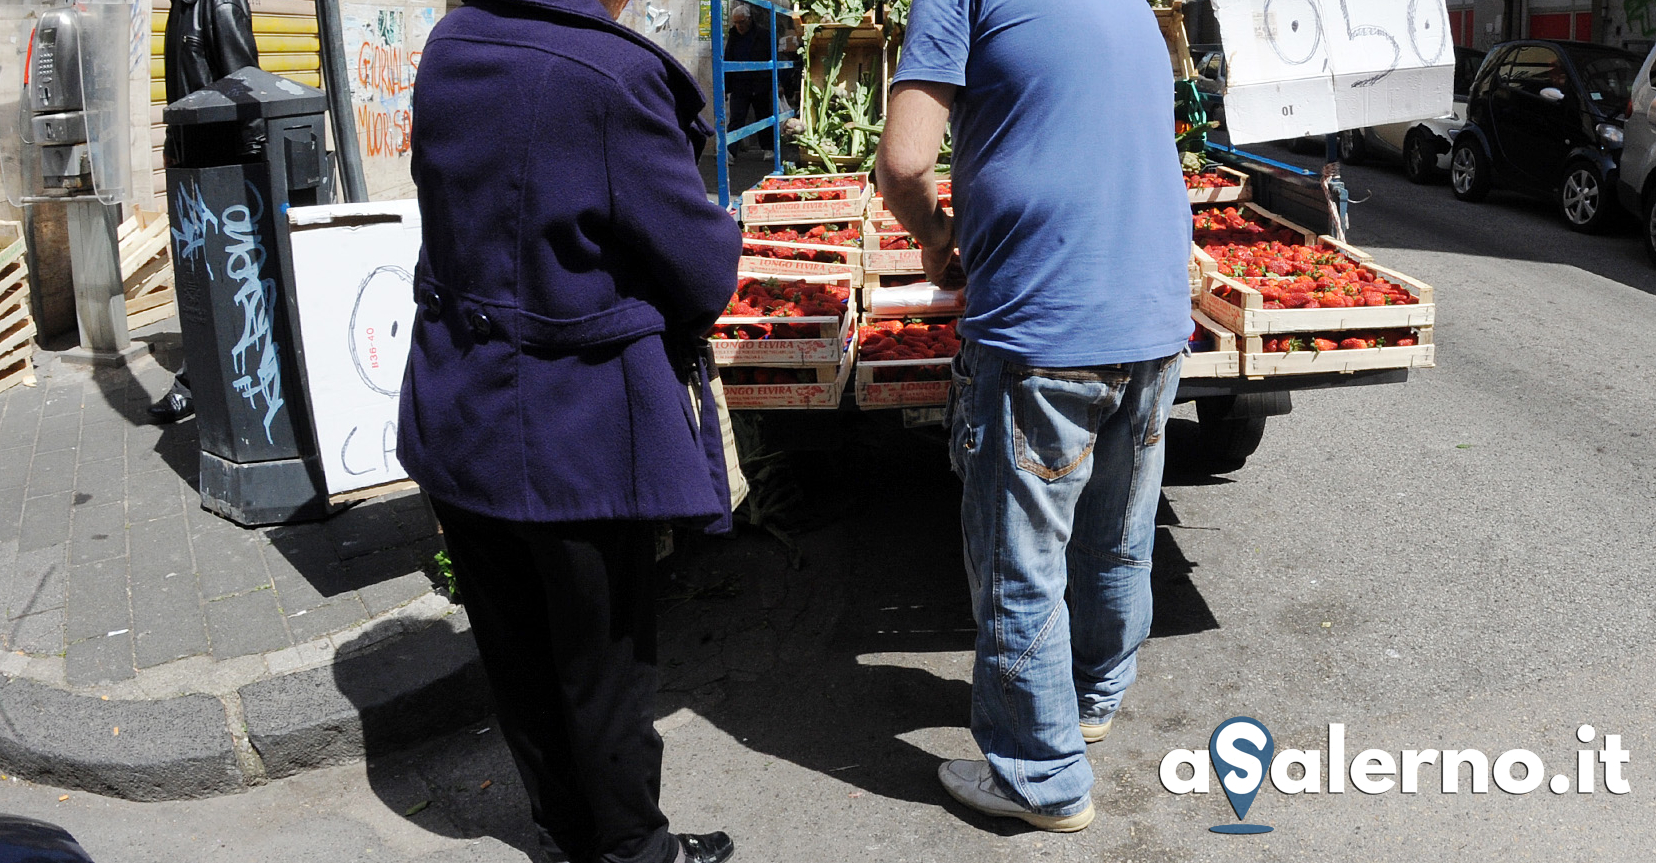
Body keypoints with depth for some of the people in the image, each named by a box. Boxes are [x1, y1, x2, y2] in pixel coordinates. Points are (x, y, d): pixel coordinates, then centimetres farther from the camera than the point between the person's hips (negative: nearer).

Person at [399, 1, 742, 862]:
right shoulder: (613, 73, -22)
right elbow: (702, 271, -16)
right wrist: (719, 231, 6)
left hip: (457, 417, 7)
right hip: (579, 434, -6)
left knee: (512, 648, 19)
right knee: (603, 661, 12)